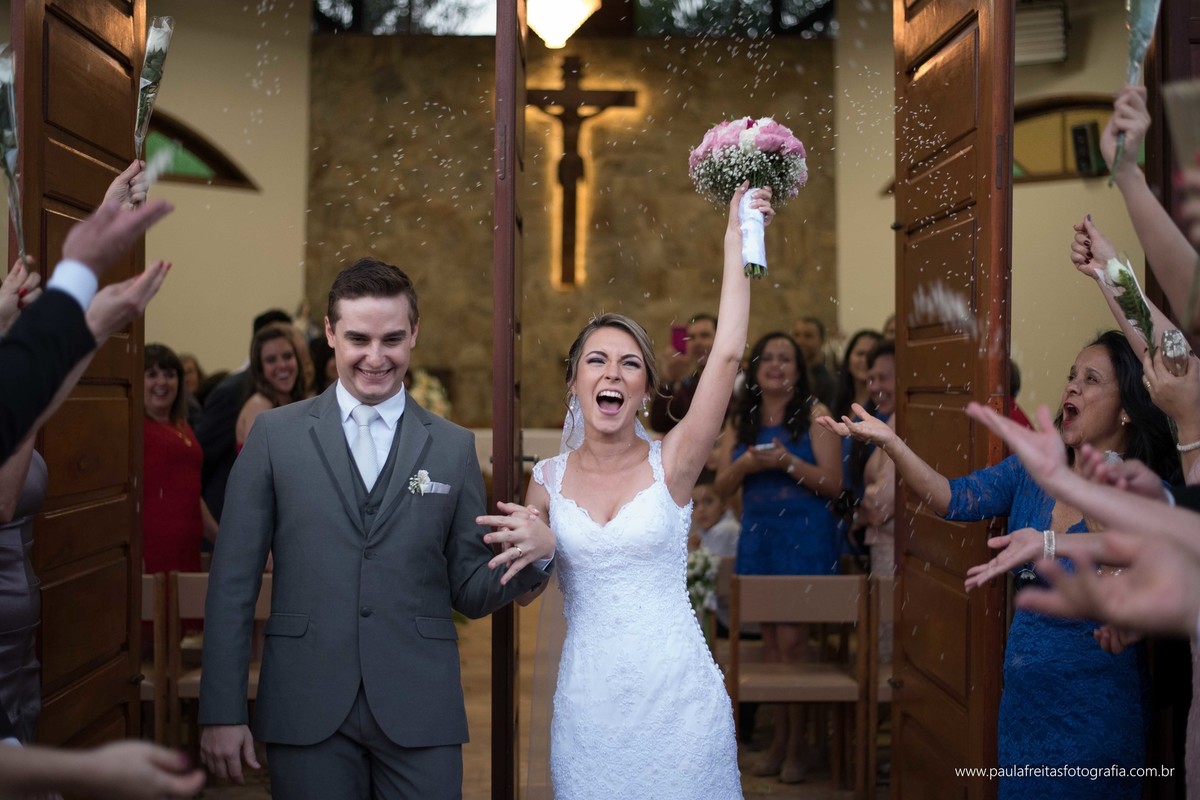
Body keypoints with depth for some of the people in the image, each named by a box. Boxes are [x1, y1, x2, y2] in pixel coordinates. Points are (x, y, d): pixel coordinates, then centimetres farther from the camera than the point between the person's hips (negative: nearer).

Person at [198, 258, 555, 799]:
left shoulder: (454, 447, 6)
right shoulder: (274, 435, 3)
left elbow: (469, 592, 8)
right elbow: (232, 584, 2)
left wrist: (536, 555, -12)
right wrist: (221, 713, -3)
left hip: (420, 714, 1)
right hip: (307, 713, 0)